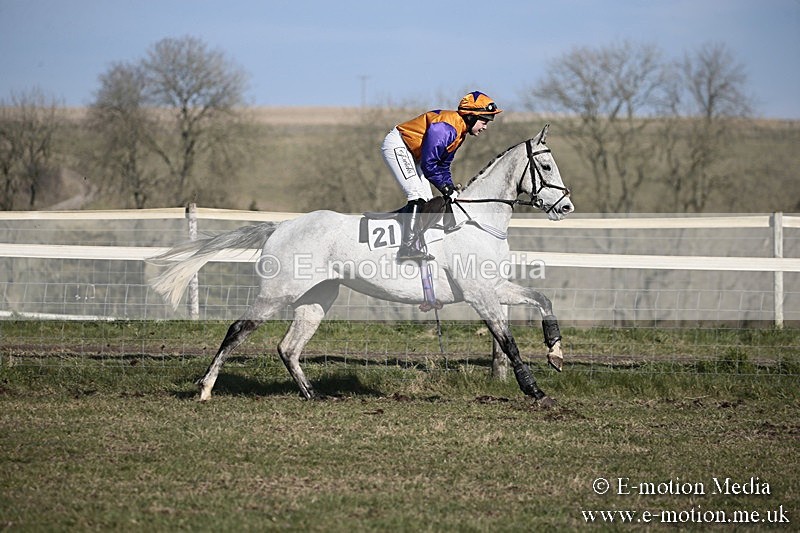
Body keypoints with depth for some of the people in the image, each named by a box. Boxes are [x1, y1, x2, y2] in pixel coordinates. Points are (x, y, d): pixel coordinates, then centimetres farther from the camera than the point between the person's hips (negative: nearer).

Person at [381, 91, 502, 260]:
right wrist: (446, 188, -21)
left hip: (410, 153, 11)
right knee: (418, 196, -20)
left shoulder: (460, 131, 5)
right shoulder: (445, 127, -28)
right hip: (396, 146, -11)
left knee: (427, 201, 8)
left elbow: (443, 165, 12)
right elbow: (428, 164, -28)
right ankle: (406, 248, -24)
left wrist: (451, 188, 0)